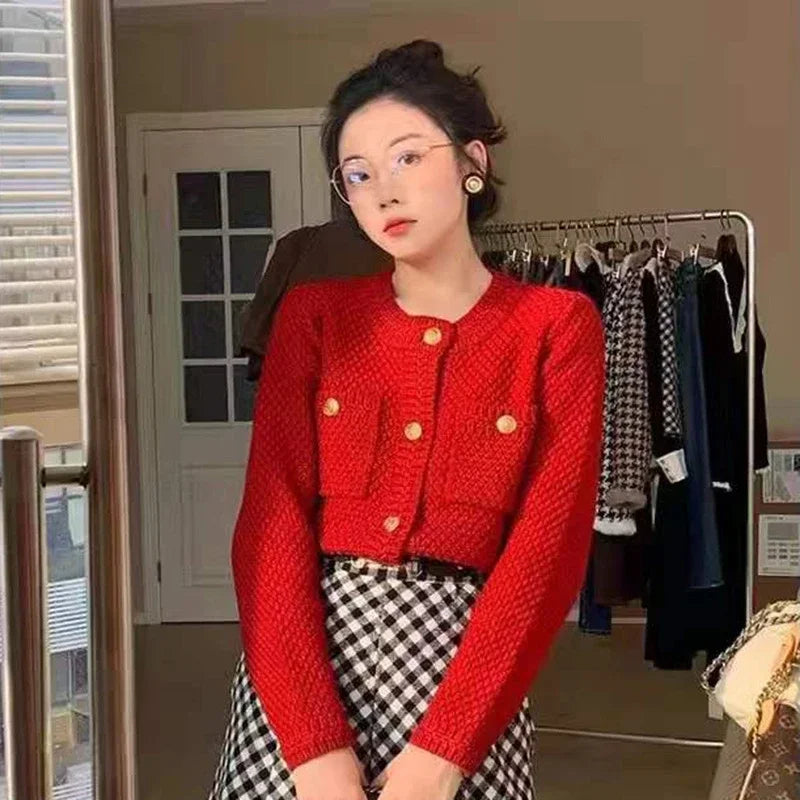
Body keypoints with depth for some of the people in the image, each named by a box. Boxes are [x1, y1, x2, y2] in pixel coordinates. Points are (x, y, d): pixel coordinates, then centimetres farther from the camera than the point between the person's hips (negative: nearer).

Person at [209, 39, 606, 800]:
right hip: (300, 664, 2)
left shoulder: (557, 325, 0)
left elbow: (548, 546, -7)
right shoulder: (312, 315, 5)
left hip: (465, 660, -1)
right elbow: (274, 523, -4)